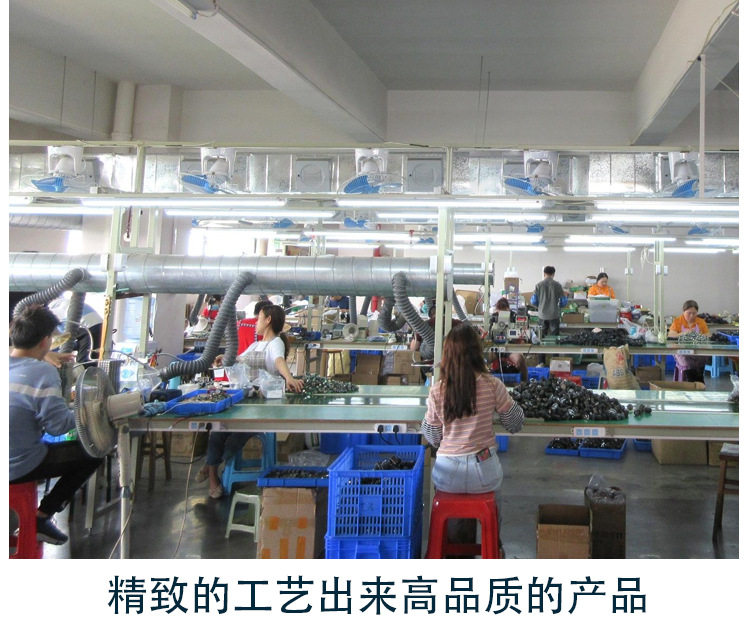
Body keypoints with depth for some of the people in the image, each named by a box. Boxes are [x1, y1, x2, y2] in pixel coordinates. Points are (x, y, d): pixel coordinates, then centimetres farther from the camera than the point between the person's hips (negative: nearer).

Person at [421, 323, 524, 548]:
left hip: (447, 476, 1)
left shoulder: (437, 391, -11)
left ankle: (451, 544, 49)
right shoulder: (491, 385, -13)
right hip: (483, 473, 0)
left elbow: (433, 438, -2)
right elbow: (515, 424, 0)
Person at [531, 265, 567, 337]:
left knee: (542, 336, 12)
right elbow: (563, 302, 0)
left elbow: (534, 301, -1)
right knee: (554, 337, 5)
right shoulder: (557, 285, -5)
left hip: (542, 315, 1)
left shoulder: (539, 285, -2)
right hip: (554, 315, -1)